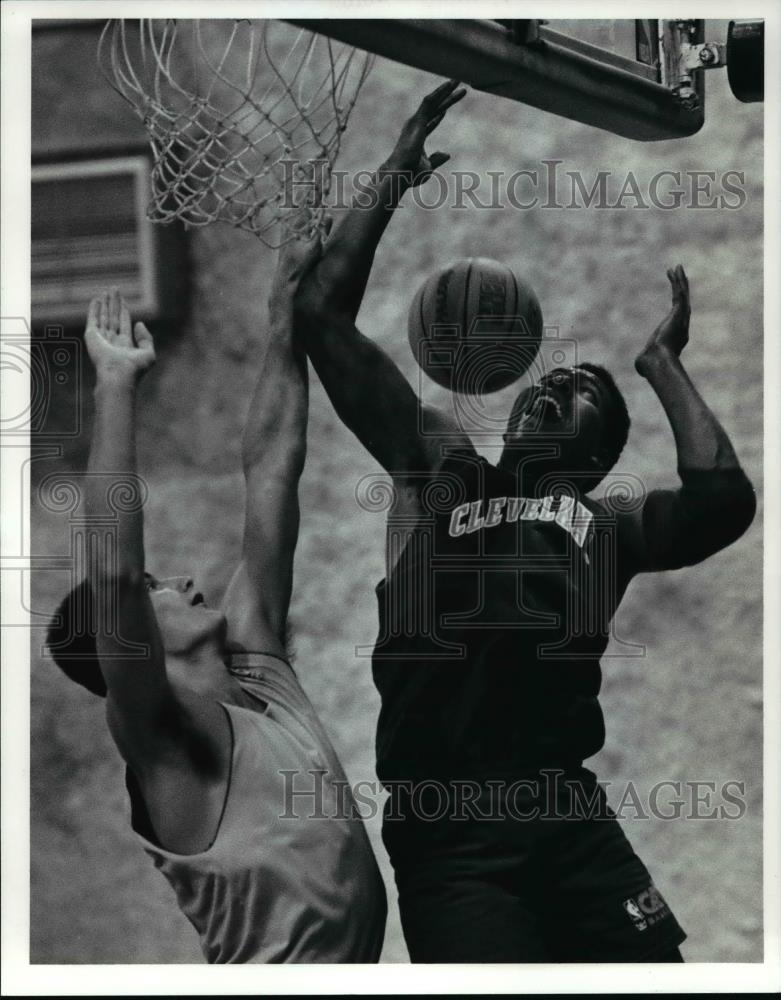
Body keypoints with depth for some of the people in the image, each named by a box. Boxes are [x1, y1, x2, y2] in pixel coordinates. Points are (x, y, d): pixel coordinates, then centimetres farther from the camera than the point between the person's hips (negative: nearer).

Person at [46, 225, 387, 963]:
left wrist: (288, 325, 12)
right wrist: (115, 384, -22)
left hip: (356, 960, 8)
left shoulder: (258, 676, 10)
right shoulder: (159, 736, -9)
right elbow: (111, 568, -25)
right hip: (278, 963, -8)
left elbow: (267, 471, 12)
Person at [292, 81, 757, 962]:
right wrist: (397, 174, 17)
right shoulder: (441, 472, 19)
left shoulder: (606, 525, 17)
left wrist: (662, 365, 9)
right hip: (446, 831, -1)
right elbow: (320, 316, 15)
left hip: (568, 814, 1)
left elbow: (726, 502, -5)